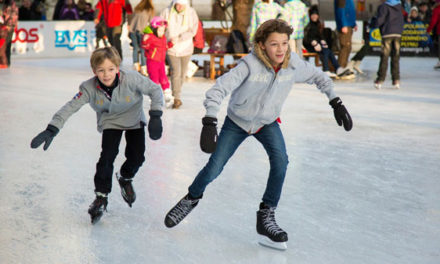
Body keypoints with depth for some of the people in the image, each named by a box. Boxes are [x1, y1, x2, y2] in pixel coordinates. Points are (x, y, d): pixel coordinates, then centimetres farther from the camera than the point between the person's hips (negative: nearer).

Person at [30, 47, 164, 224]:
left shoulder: (131, 79, -33)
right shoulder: (90, 88, -28)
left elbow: (155, 90, -22)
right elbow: (70, 107, -27)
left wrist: (155, 116, -31)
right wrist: (51, 130, -36)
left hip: (134, 120, 0)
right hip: (110, 122, 0)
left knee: (136, 157, -6)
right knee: (107, 156, -16)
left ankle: (125, 178, 29)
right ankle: (101, 196, 1)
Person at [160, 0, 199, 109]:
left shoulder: (191, 13, -8)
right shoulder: (167, 12, -9)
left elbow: (192, 31, -12)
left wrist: (178, 38, -22)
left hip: (186, 48, 2)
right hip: (171, 48, -2)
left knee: (182, 73, 12)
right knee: (176, 72, -13)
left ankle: (175, 94, 34)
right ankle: (177, 99, -9)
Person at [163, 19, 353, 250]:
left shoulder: (294, 64, -20)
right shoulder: (250, 65, -32)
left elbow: (318, 77, 0)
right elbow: (218, 89, -36)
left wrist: (336, 103, -4)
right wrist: (210, 123, -47)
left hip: (267, 123, 2)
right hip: (237, 121, -2)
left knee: (280, 160, -22)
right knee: (213, 168, -1)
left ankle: (266, 216, -7)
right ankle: (192, 198, 32)